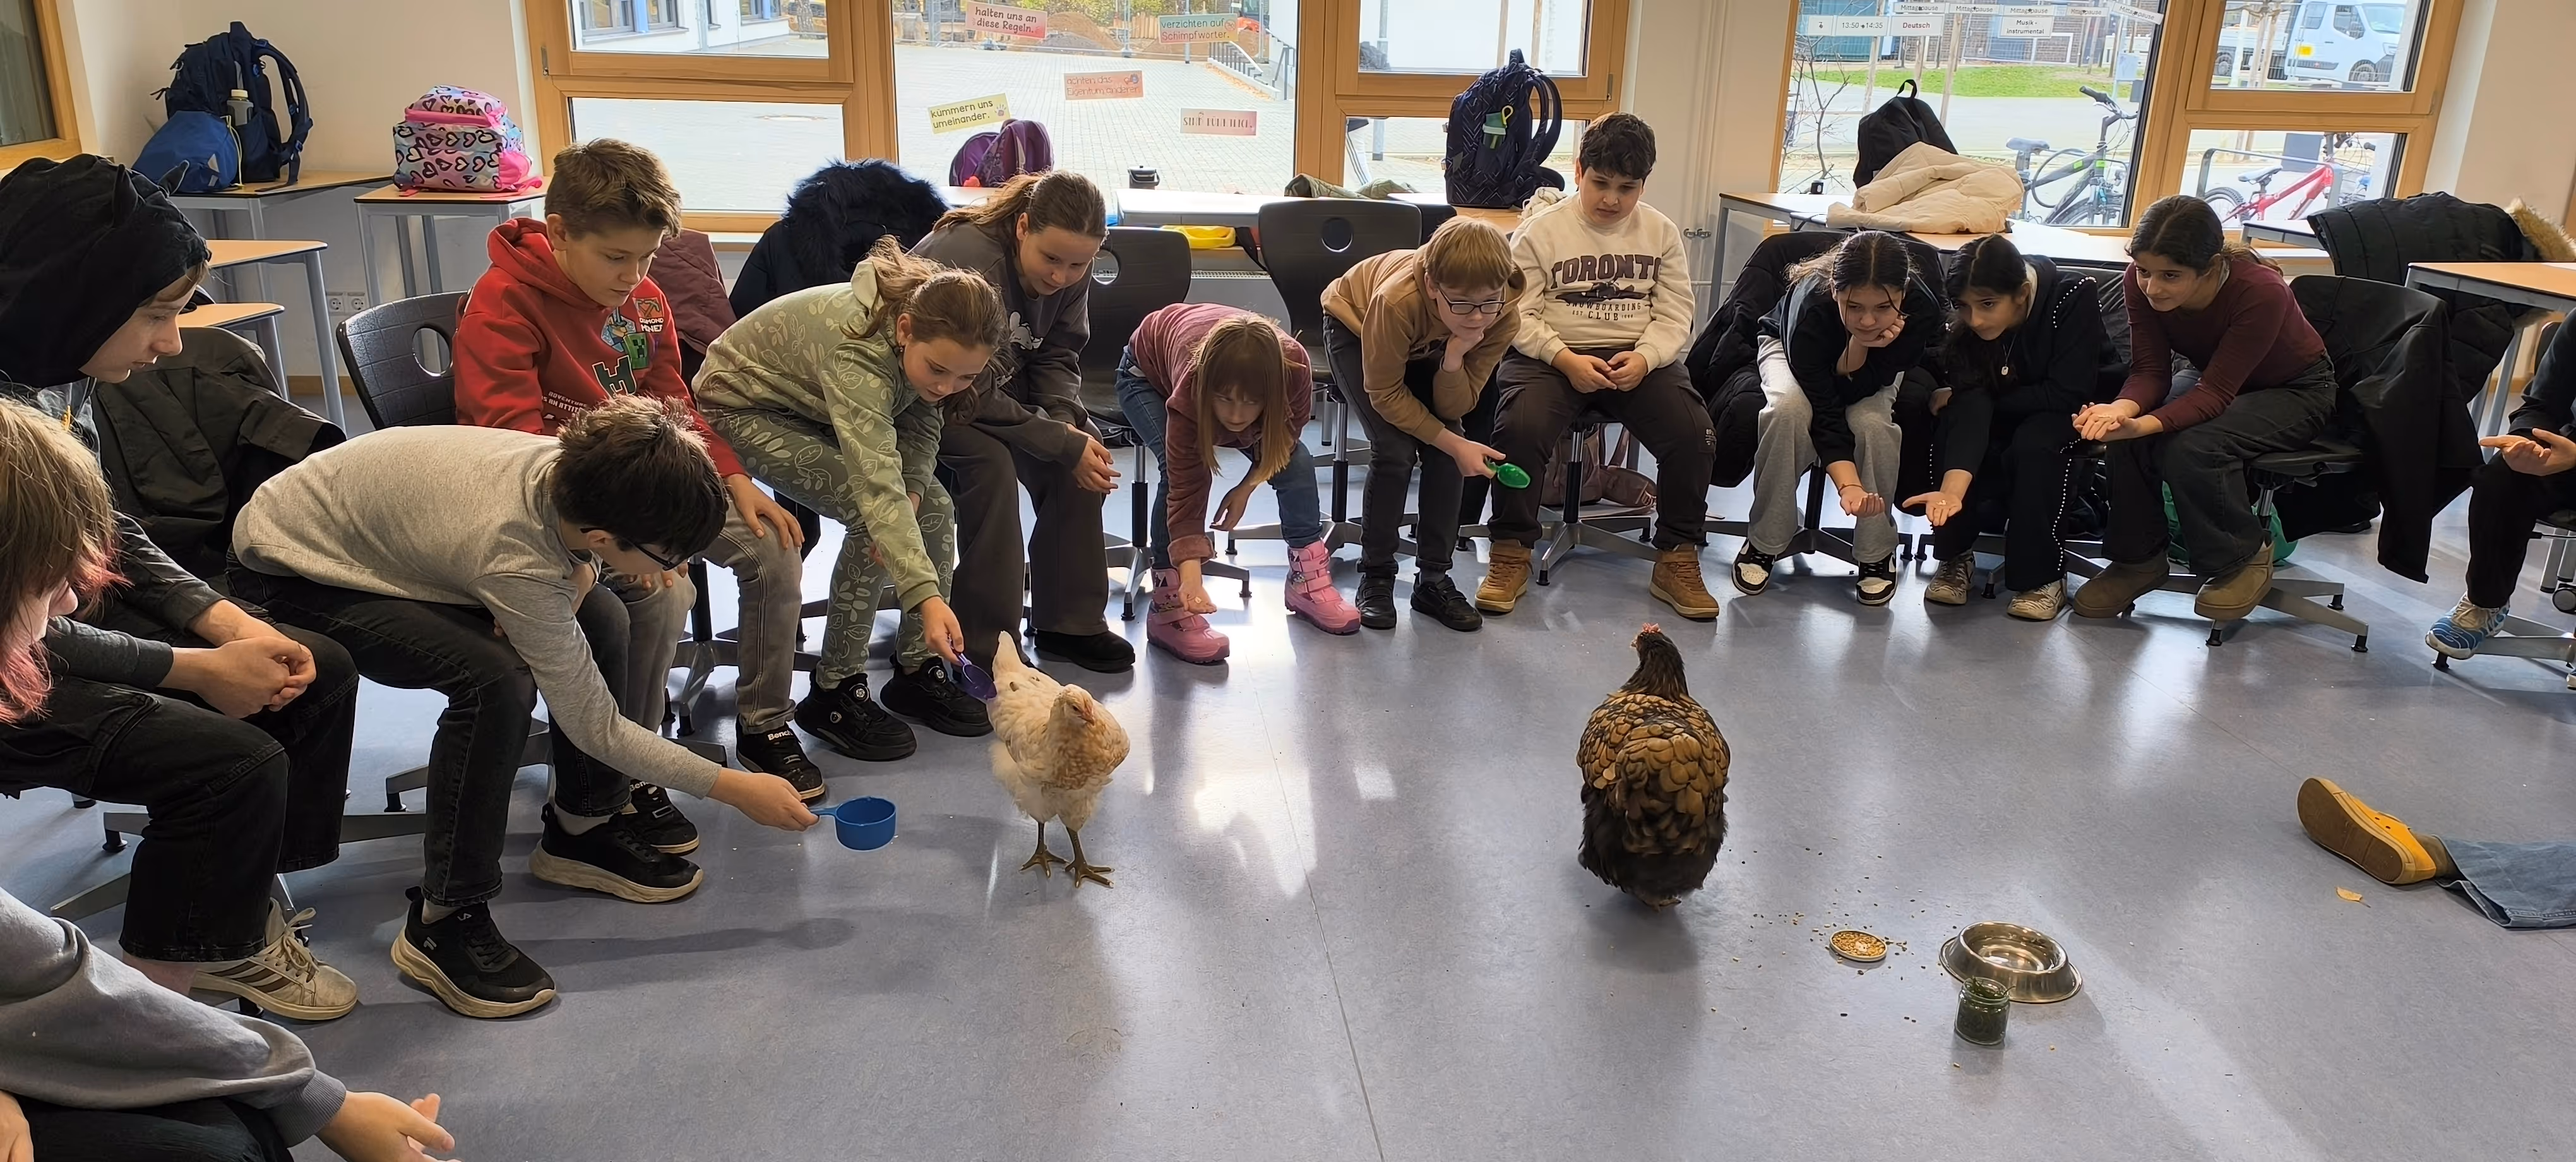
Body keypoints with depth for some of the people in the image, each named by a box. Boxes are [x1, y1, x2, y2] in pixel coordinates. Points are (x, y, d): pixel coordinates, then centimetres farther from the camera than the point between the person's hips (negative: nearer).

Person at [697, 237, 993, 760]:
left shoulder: (930, 338, -20)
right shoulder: (855, 350, -42)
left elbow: (921, 422, -5)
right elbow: (876, 482, -51)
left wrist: (912, 490, -27)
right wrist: (926, 597, -60)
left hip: (816, 409, 7)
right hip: (745, 408, -7)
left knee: (934, 507, -9)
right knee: (870, 516, -26)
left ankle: (917, 666, 5)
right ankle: (835, 692, -14)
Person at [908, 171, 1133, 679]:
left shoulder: (1070, 275, -9)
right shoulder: (969, 261, -32)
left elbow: (1058, 358, -1)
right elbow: (974, 397, -32)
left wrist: (1066, 423, -21)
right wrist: (1061, 443, -30)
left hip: (997, 390, 7)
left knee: (1084, 444, -12)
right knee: (990, 462, -32)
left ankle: (1070, 620, 0)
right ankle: (989, 651, -24)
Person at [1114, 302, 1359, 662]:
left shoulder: (1295, 367, -38)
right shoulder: (1189, 392, -46)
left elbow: (1285, 435, -15)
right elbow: (1186, 486, -43)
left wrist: (1246, 488, -19)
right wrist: (1190, 575, -50)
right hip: (1148, 373, -4)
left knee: (1295, 459, -13)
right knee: (1178, 470, -30)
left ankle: (1309, 581, 5)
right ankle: (1170, 609, -22)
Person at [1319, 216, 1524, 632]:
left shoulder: (1503, 320, -32)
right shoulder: (1397, 300, -44)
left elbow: (1457, 407, -22)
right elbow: (1385, 394, -28)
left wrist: (1454, 359, -42)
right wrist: (1454, 444, -30)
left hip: (1427, 347, 4)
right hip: (1355, 328, -4)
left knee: (1446, 450, -13)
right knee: (1395, 450, -19)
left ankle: (1433, 579, 2)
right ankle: (1376, 577, -1)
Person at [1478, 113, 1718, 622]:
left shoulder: (1661, 232, 9)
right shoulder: (1540, 231, 1)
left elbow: (1674, 316, 6)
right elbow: (1520, 315, -4)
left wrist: (1644, 359, -15)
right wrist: (1566, 360, -19)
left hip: (1639, 358, 2)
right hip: (1552, 356, -2)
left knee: (1693, 434, -22)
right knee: (1520, 427, -31)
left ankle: (1677, 560, -3)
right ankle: (1511, 553, -11)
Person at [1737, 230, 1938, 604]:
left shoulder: (1922, 310, -34)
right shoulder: (1811, 306, -41)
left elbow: (1852, 393, -27)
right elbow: (1826, 413, -40)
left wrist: (1859, 346, -44)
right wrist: (1849, 484, -50)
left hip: (1874, 369, 2)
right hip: (1788, 347, -1)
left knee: (1872, 423, -31)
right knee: (1789, 408, -35)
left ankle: (1877, 552, -9)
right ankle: (1765, 541, -16)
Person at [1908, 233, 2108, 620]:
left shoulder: (2075, 297, -29)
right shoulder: (1963, 323, -23)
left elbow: (2067, 395, -28)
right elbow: (1971, 402, -34)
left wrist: (1976, 399, -22)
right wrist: (1952, 489, -49)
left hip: (2060, 415, -2)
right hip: (2001, 423, 2)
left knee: (2032, 447, -34)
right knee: (1953, 435, -30)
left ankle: (2042, 574, -16)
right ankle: (1956, 554, -9)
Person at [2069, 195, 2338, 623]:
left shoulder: (2262, 292, -35)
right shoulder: (2142, 283, -22)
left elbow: (2216, 394, -35)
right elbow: (2151, 371, -19)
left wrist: (2143, 424, -53)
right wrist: (2121, 409, -43)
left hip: (2296, 390, -5)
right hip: (2217, 383, 5)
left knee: (2192, 446, -32)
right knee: (2126, 435, -24)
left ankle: (2244, 557, -7)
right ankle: (2137, 557, -5)